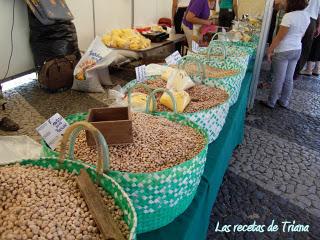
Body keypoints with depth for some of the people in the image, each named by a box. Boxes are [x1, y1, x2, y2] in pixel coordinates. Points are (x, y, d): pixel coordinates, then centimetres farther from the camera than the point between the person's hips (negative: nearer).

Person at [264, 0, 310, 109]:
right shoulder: (307, 16, 4)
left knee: (278, 79, 2)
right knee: (289, 78, 15)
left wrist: (270, 50, -10)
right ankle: (284, 101, 27)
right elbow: (301, 35, 14)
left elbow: (279, 37, -18)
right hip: (297, 50, 7)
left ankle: (271, 102, 15)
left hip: (283, 51, -7)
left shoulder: (289, 16, -20)